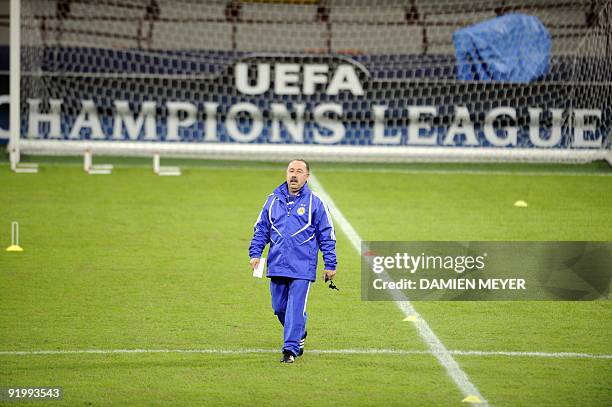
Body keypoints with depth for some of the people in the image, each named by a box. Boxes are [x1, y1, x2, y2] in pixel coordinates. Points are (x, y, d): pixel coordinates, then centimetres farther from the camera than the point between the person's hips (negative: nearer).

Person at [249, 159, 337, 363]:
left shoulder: (315, 203, 1)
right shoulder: (273, 200, 10)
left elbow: (327, 235, 4)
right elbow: (261, 229, 17)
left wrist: (330, 264, 1)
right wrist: (255, 253, 4)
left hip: (302, 268, -4)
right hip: (277, 266, 4)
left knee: (295, 309, -10)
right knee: (279, 308, 10)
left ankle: (290, 349, -7)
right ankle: (299, 335, 36)